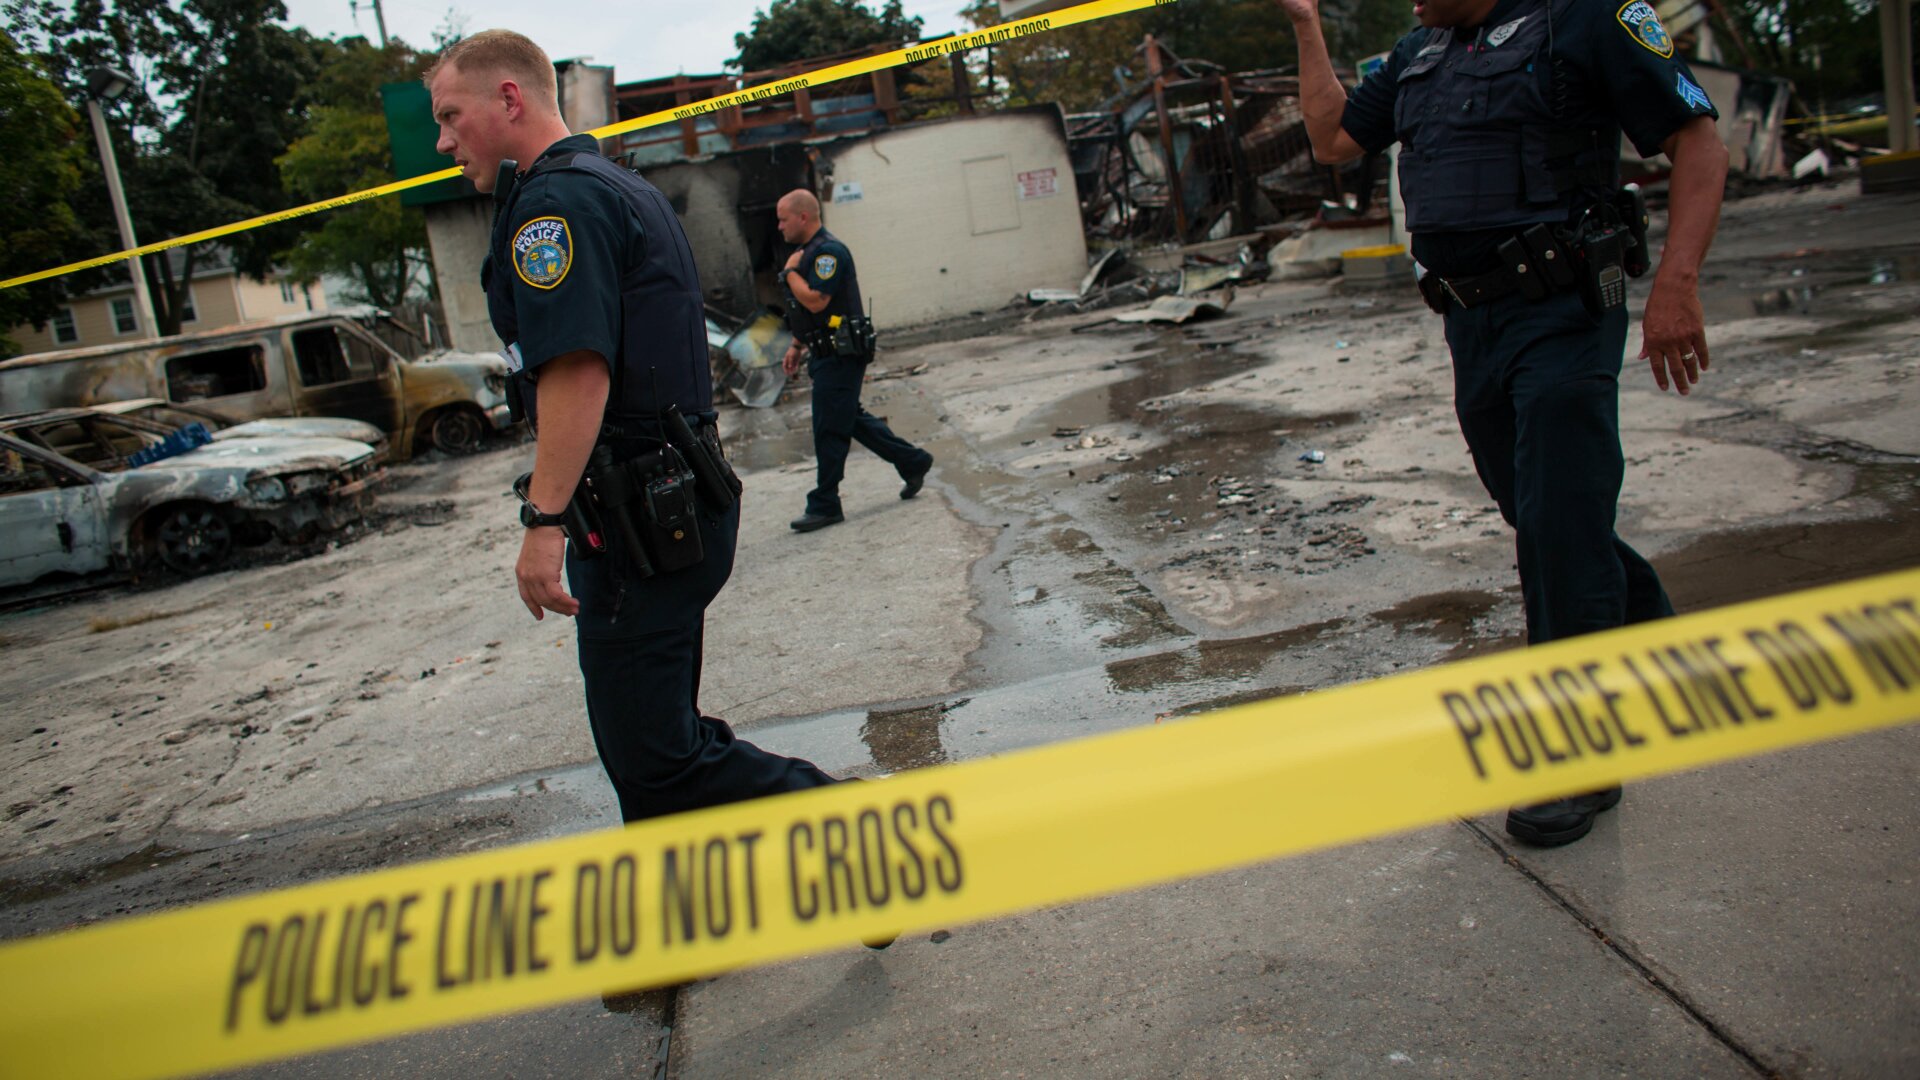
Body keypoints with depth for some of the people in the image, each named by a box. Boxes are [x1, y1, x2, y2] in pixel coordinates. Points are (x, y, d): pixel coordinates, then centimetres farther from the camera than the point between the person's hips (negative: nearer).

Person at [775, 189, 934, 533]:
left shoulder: (828, 251, -17)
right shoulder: (808, 251, 16)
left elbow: (815, 301, -26)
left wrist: (790, 272, -13)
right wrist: (796, 347, 20)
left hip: (840, 356, -10)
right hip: (827, 354, 10)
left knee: (830, 430, -4)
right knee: (851, 419, 16)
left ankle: (824, 505, 4)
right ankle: (913, 462, 26)